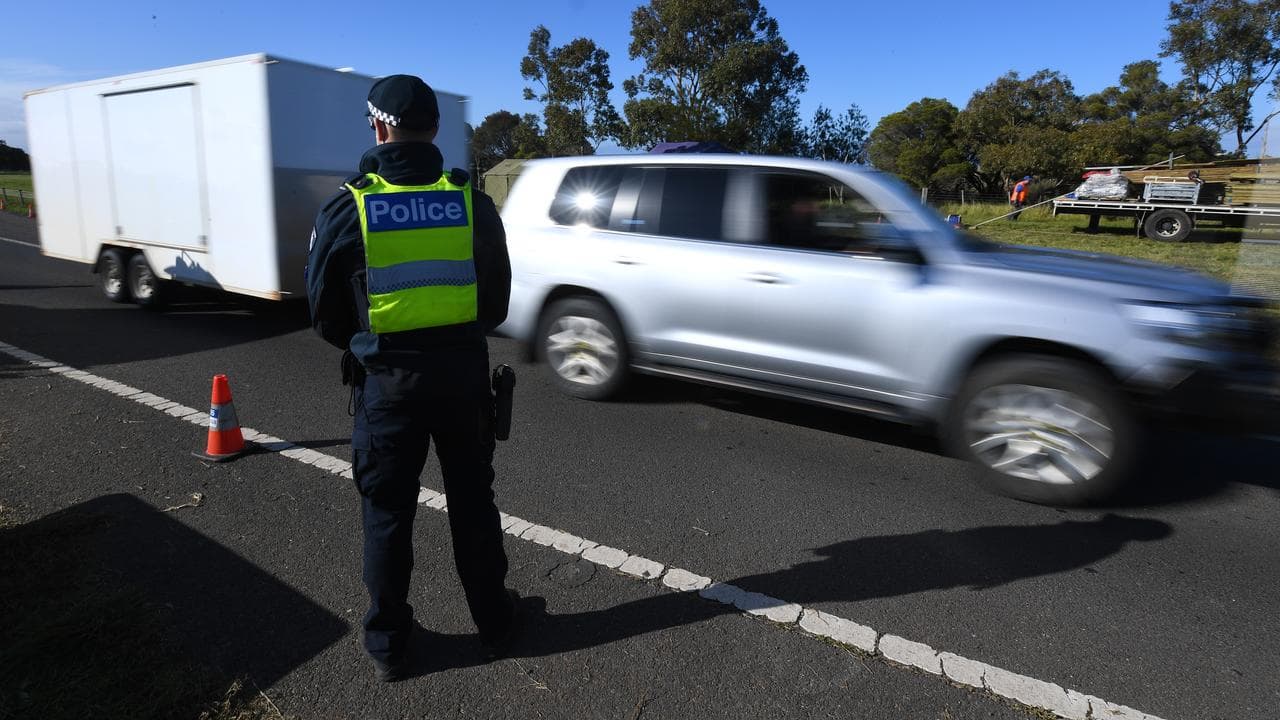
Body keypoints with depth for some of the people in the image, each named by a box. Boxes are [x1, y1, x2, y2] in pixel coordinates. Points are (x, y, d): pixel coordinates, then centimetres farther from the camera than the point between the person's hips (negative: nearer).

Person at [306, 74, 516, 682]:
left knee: (387, 512, 13)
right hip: (463, 370, 2)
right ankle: (494, 623, 32)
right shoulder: (472, 201, -2)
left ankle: (388, 645, 28)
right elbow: (498, 299, 6)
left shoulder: (349, 206, -7)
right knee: (472, 500, 16)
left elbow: (324, 311, 2)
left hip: (388, 379, -2)